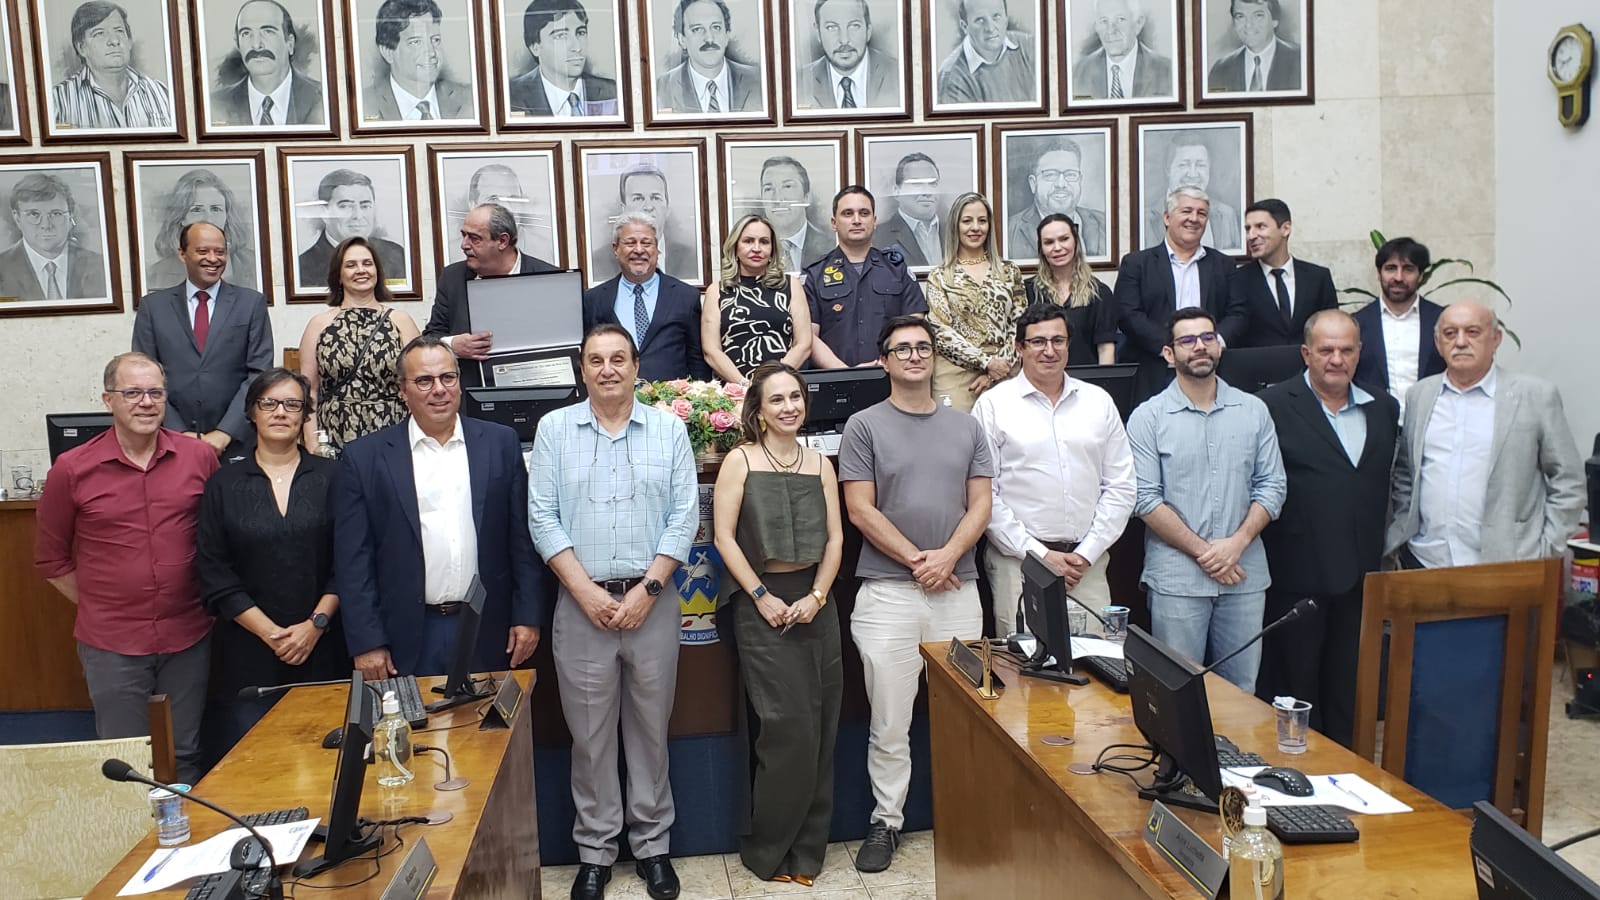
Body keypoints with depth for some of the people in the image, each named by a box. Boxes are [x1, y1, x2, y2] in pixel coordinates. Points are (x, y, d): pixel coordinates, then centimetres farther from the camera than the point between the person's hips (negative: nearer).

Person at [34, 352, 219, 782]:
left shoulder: (199, 457, -2)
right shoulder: (72, 470, -5)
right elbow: (51, 559, 6)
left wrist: (209, 600, 5)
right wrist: (96, 607, 3)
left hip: (188, 637, 1)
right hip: (111, 644, -1)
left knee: (184, 757, 15)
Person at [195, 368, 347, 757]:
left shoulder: (331, 477, 4)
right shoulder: (223, 485, 6)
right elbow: (214, 574, 1)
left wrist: (315, 624, -9)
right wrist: (270, 632, -8)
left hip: (321, 648, 0)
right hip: (248, 652, 1)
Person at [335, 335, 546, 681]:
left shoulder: (501, 443, 5)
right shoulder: (364, 457, 0)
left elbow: (523, 539, 6)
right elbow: (353, 560, -1)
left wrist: (528, 616, 1)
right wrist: (367, 643, -6)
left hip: (487, 634, 2)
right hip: (408, 640, -1)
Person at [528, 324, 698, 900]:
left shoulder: (669, 429, 4)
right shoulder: (554, 429, 3)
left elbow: (684, 517, -1)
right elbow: (542, 518, -1)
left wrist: (646, 590, -9)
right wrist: (587, 592, -10)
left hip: (653, 601, 0)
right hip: (581, 601, 0)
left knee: (650, 728, 9)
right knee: (589, 733, 7)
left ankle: (652, 843, 23)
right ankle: (594, 851, 21)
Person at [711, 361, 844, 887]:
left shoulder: (820, 464, 11)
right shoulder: (741, 460, -1)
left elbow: (835, 537, 7)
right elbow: (724, 536, -6)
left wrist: (816, 596, -5)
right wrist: (762, 597, -9)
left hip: (815, 602, 4)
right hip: (763, 604, -4)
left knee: (818, 729, 5)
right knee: (788, 729, -6)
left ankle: (806, 848, 19)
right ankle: (767, 850, 11)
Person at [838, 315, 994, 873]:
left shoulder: (966, 427, 12)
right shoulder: (865, 426, 2)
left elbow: (980, 504, 6)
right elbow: (861, 510, -4)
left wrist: (948, 556, -10)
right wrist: (917, 560, -9)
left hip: (958, 589, 3)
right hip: (888, 591, -2)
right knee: (889, 723, 3)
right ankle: (887, 821, 15)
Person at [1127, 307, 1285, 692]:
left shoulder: (1254, 411, 9)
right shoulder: (1148, 417, 0)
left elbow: (1271, 486, 5)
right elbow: (1145, 499, -7)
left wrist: (1237, 543, -9)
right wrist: (1202, 551, -11)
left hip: (1244, 575, 3)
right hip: (1176, 578, -2)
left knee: (1241, 691, 8)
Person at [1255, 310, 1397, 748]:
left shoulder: (1382, 408, 10)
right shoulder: (1271, 407, -8)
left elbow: (1386, 485, 14)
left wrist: (1382, 555, 9)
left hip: (1360, 578, 5)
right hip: (1296, 577, -5)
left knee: (1350, 692, 14)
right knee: (1295, 687, 8)